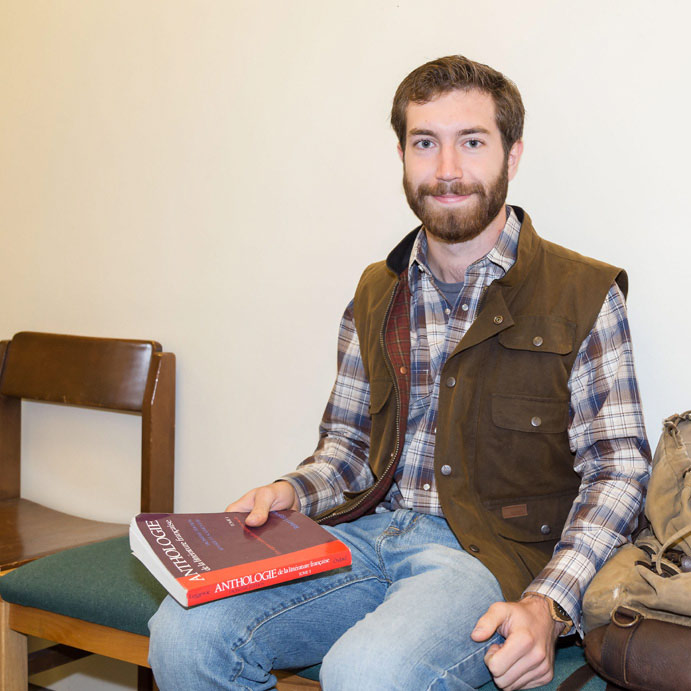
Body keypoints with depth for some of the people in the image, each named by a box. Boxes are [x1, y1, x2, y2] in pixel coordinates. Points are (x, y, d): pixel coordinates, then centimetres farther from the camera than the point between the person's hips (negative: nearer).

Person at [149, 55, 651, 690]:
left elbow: (617, 470, -4)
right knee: (183, 632, -18)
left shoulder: (585, 296, 0)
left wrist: (549, 606, -17)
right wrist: (293, 492, -1)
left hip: (492, 550, -4)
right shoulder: (376, 294, 15)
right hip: (366, 533, 5)